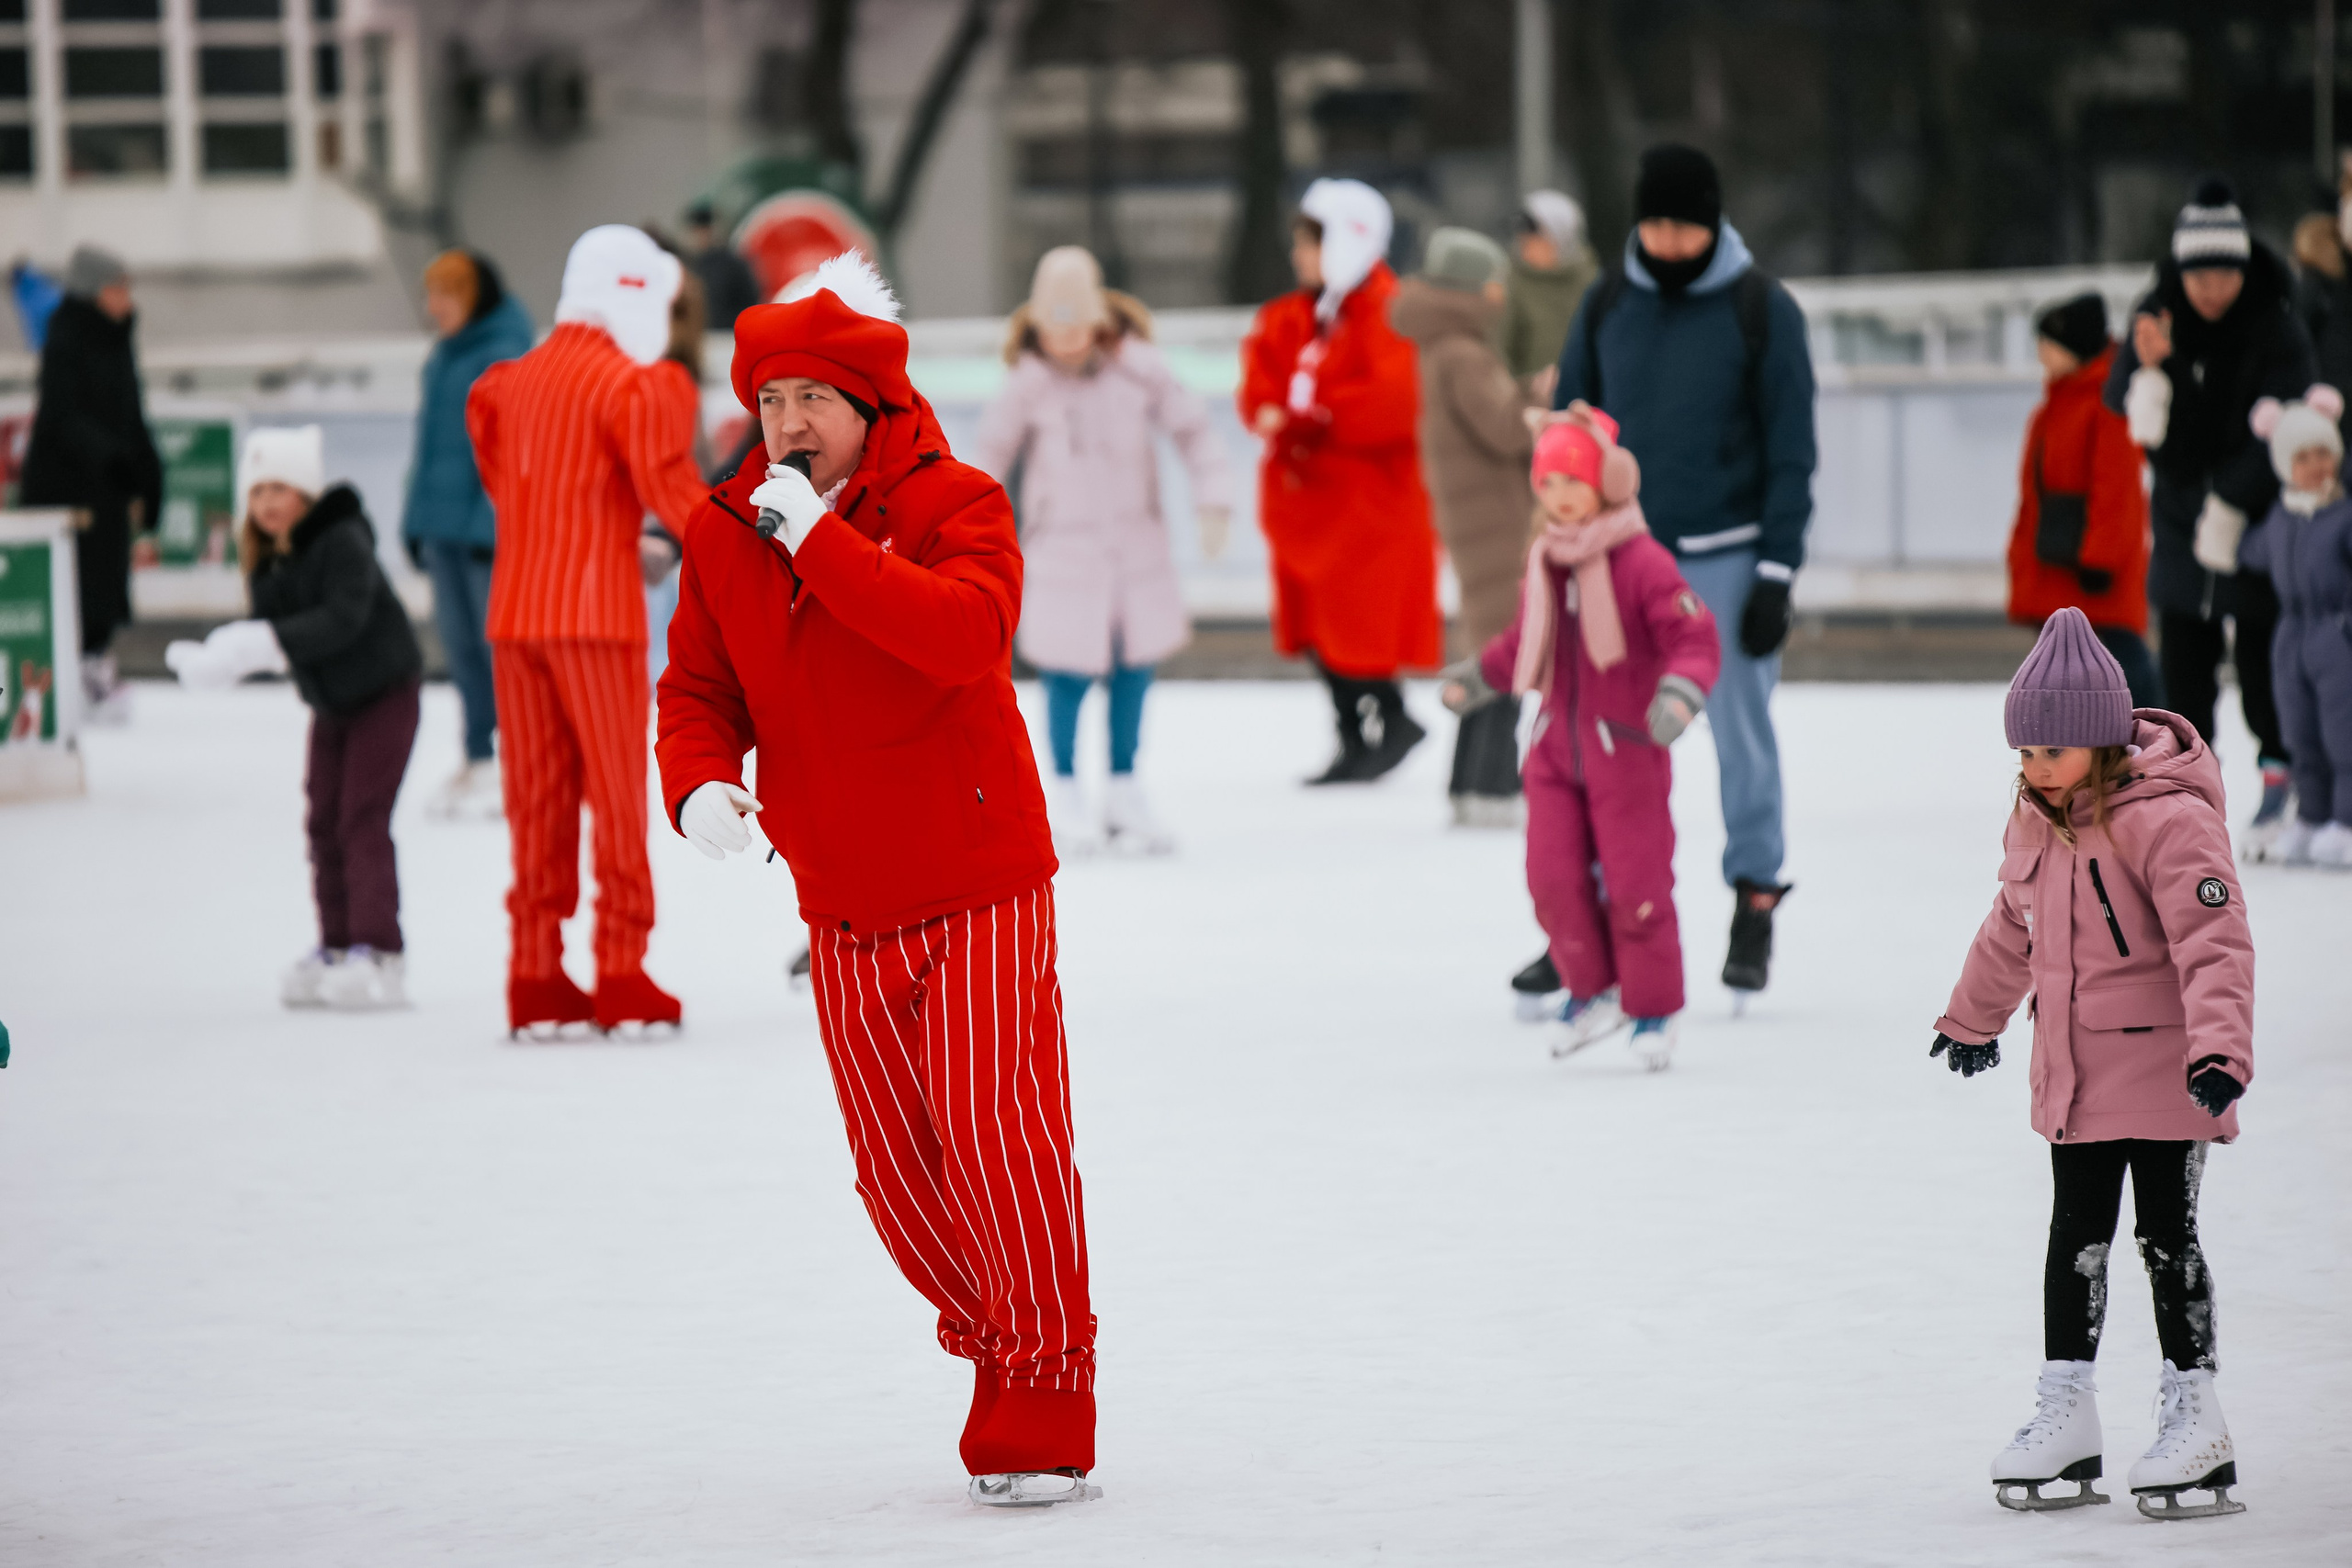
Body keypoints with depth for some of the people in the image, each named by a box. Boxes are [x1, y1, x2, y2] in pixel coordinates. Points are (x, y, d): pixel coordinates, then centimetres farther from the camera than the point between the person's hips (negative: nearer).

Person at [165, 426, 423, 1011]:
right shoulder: (269, 561, 1)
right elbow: (268, 631, -2)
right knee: (324, 821, 7)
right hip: (330, 701, 8)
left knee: (363, 820, -12)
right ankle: (336, 946, 16)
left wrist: (263, 642, -41)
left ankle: (378, 952, -12)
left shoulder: (342, 541, -22)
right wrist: (217, 658, -22)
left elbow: (342, 619, -34)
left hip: (382, 693, -8)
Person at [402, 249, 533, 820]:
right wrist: (417, 517, 19)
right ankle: (479, 759, 18)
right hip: (444, 525, 9)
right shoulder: (444, 357, 15)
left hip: (489, 527, -9)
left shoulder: (505, 355, -11)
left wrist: (492, 518, -20)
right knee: (460, 644, 11)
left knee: (499, 641, -6)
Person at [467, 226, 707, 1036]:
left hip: (514, 611, 6)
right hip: (595, 610, -6)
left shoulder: (516, 380, 13)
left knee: (537, 794, 8)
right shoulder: (627, 384, -9)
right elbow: (667, 485, -16)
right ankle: (622, 977, -3)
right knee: (617, 792, -1)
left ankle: (535, 976, 6)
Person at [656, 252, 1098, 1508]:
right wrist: (700, 781, -15)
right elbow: (698, 687, 7)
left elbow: (964, 632, -29)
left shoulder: (954, 505, -10)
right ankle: (995, 1353, 26)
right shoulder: (726, 534, 4)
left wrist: (822, 540, -29)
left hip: (978, 888, -5)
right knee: (895, 1170, 8)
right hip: (844, 911, 5)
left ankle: (1042, 1416, 0)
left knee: (998, 1143, -9)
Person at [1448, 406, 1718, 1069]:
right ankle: (1592, 990, 18)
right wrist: (1479, 677, 29)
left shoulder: (1642, 563, -15)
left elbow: (1696, 639, -20)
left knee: (1635, 883, -2)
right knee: (1554, 877, -1)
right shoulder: (1544, 563, 6)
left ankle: (1655, 1008, 13)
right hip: (1558, 748, 6)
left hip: (1626, 749, -6)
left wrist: (1679, 693, -36)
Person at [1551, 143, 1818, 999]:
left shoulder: (1762, 311, -5)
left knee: (1743, 735, 3)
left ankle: (1755, 908, 15)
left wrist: (1777, 574, -9)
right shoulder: (1607, 305, 4)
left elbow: (1791, 452, -4)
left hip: (1727, 557, -2)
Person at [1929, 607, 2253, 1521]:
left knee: (2165, 1237, -2)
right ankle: (2066, 1413, 19)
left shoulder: (2166, 819, -19)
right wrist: (1973, 1018, 35)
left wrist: (2219, 1048, -36)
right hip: (2073, 1071, 7)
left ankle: (2192, 1414, 8)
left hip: (2161, 1071, -7)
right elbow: (2013, 929, 23)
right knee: (2076, 1238, 11)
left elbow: (2214, 941, -25)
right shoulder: (2036, 820, 6)